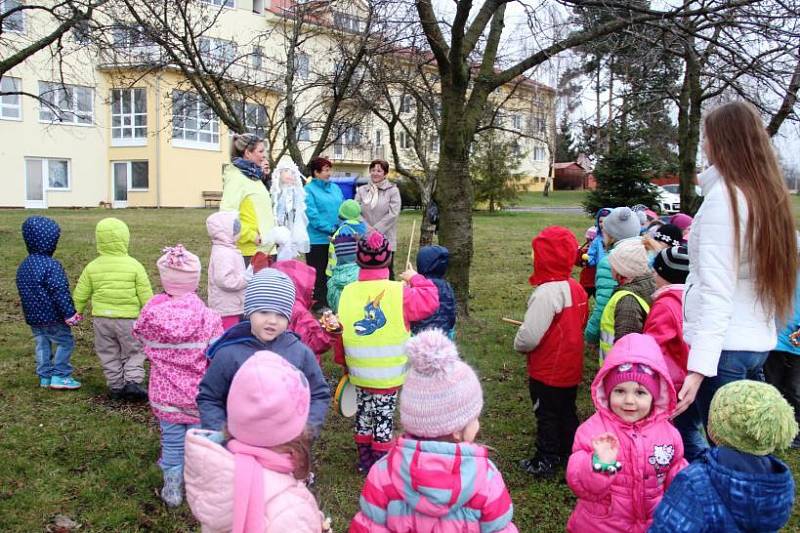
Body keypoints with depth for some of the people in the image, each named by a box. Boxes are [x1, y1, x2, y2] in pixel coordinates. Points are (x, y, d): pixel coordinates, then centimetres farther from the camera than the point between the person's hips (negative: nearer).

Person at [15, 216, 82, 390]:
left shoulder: (23, 266, 6)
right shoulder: (51, 265, -20)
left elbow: (24, 292, 15)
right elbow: (60, 292, -22)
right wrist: (70, 313, -16)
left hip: (33, 317, 8)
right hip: (52, 316, -8)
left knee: (42, 345, 16)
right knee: (65, 342, 4)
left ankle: (45, 376, 21)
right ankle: (59, 376, 3)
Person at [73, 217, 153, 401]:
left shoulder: (92, 267, -2)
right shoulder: (134, 265, -10)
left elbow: (80, 295, 4)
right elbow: (146, 296, -8)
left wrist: (77, 312, 21)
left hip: (102, 318, 3)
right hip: (128, 318, -2)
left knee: (109, 355, 17)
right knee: (134, 352, 13)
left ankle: (116, 386, 21)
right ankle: (133, 381, -3)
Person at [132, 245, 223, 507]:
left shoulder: (150, 314, -13)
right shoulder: (208, 318, -20)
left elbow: (141, 337, 7)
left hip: (165, 394, 2)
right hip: (199, 394, -2)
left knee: (172, 442, 17)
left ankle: (172, 491, 32)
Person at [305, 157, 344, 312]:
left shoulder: (335, 188, 13)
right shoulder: (309, 190, -6)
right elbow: (312, 214, -14)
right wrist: (330, 229, -17)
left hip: (335, 238, 6)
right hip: (317, 239, -6)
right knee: (317, 273, 2)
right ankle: (316, 304, 11)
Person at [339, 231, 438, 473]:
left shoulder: (348, 292, -5)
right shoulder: (398, 292, -17)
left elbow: (339, 332, 2)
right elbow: (429, 301, -10)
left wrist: (344, 363, 16)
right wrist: (415, 279, 5)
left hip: (358, 373, 4)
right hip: (388, 376, -3)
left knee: (364, 413, 21)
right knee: (384, 418, 11)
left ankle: (364, 460, 35)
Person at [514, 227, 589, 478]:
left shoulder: (547, 292, -28)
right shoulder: (577, 288, -1)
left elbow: (529, 337, -29)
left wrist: (518, 344, -9)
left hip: (547, 371, -7)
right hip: (571, 368, 8)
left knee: (547, 416, 9)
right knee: (567, 411, 21)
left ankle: (545, 462, 23)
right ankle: (569, 454, 36)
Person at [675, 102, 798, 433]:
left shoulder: (724, 195, -13)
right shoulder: (768, 193, 10)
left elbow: (717, 291, -20)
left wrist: (700, 366, -24)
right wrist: (682, 288, 26)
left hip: (725, 345, -8)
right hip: (760, 342, 8)